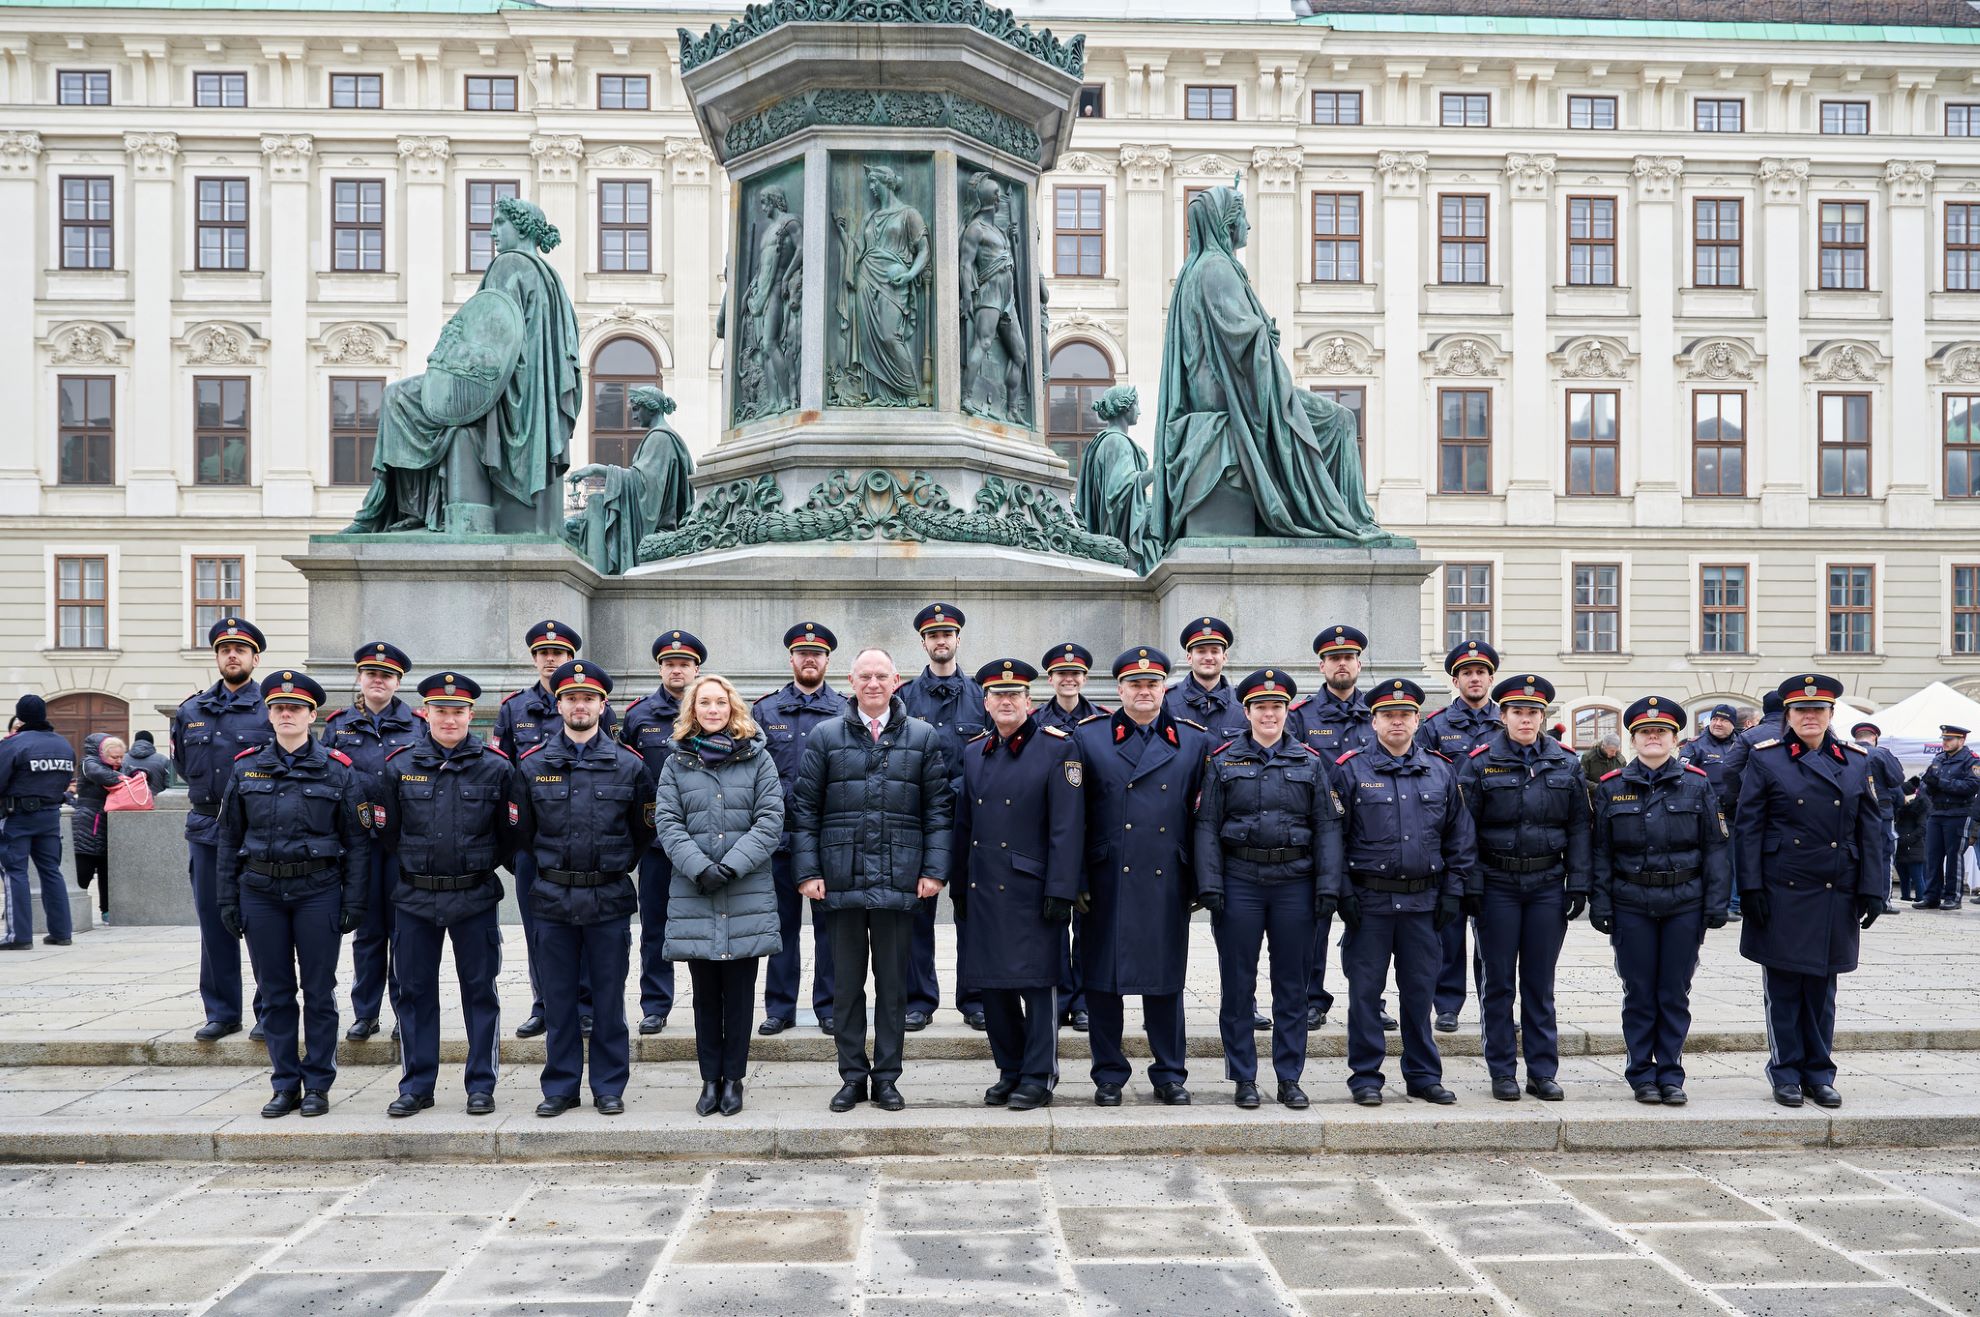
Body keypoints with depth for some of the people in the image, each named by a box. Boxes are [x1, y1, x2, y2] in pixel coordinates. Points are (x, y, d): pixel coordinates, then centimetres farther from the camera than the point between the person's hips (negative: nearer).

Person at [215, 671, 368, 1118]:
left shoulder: (338, 770, -1)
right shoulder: (246, 768, 6)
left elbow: (357, 841, -1)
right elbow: (228, 837, 9)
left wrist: (354, 901, -5)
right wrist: (227, 897, 4)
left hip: (318, 892, -2)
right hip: (261, 892, 2)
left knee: (319, 992, 4)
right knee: (274, 993, 8)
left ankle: (317, 1085, 14)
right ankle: (285, 1085, 18)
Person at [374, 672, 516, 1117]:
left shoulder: (496, 767, -1)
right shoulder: (399, 765, 2)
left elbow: (511, 837, 5)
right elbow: (386, 833, 8)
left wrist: (476, 865, 4)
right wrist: (415, 867, 7)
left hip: (476, 899, -1)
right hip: (414, 899, 2)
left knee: (480, 991, 6)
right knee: (415, 992, 8)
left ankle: (481, 1086, 15)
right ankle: (416, 1086, 20)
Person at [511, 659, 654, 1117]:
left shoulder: (629, 765, 0)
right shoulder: (532, 764, 3)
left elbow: (644, 830, 10)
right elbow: (523, 831, 12)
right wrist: (550, 870, 12)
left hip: (610, 899, -1)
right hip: (552, 900, 1)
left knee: (608, 998, 5)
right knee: (557, 998, 8)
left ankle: (609, 1087, 16)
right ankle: (560, 1086, 19)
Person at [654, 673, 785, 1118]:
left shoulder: (757, 758, 6)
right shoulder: (676, 763, 9)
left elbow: (771, 821, -1)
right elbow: (667, 823, 2)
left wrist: (732, 865, -12)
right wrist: (700, 868, -13)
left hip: (747, 894, -1)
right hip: (693, 895, 1)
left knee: (739, 990, 3)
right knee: (705, 992, 6)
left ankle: (733, 1078, 13)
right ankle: (710, 1079, 15)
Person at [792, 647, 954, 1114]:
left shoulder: (923, 738, 5)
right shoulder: (826, 737, 5)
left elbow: (939, 809, 4)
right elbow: (805, 808, 4)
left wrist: (934, 870, -3)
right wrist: (807, 872, -3)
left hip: (899, 882, 0)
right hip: (841, 881, 0)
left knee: (893, 984, 7)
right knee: (846, 984, 8)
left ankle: (887, 1077, 17)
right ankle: (852, 1075, 19)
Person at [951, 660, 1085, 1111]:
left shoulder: (1058, 747, -5)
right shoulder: (973, 752, 12)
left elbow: (1067, 826, -10)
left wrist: (1060, 891, -15)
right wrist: (958, 888, 14)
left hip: (1032, 889, -5)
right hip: (984, 889, 6)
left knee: (1037, 984, 0)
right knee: (993, 984, 10)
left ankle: (1038, 1078, 10)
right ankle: (1010, 1070, 23)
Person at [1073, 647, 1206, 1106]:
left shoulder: (1194, 741, 7)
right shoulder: (1087, 737, 3)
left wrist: (1201, 879, 3)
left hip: (1167, 882, 1)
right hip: (1106, 883, -1)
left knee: (1166, 979, 8)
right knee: (1102, 980, 4)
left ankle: (1170, 1074, 20)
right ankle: (1109, 1075, 17)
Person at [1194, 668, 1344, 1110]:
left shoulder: (1310, 762, 6)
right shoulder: (1223, 761, 3)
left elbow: (1327, 827, 4)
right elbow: (1207, 826, 0)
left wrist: (1328, 885, -4)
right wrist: (1210, 885, -8)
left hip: (1294, 881, 1)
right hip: (1240, 882, -1)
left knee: (1292, 985, 7)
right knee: (1238, 985, 4)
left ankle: (1290, 1079, 17)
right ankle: (1244, 1079, 14)